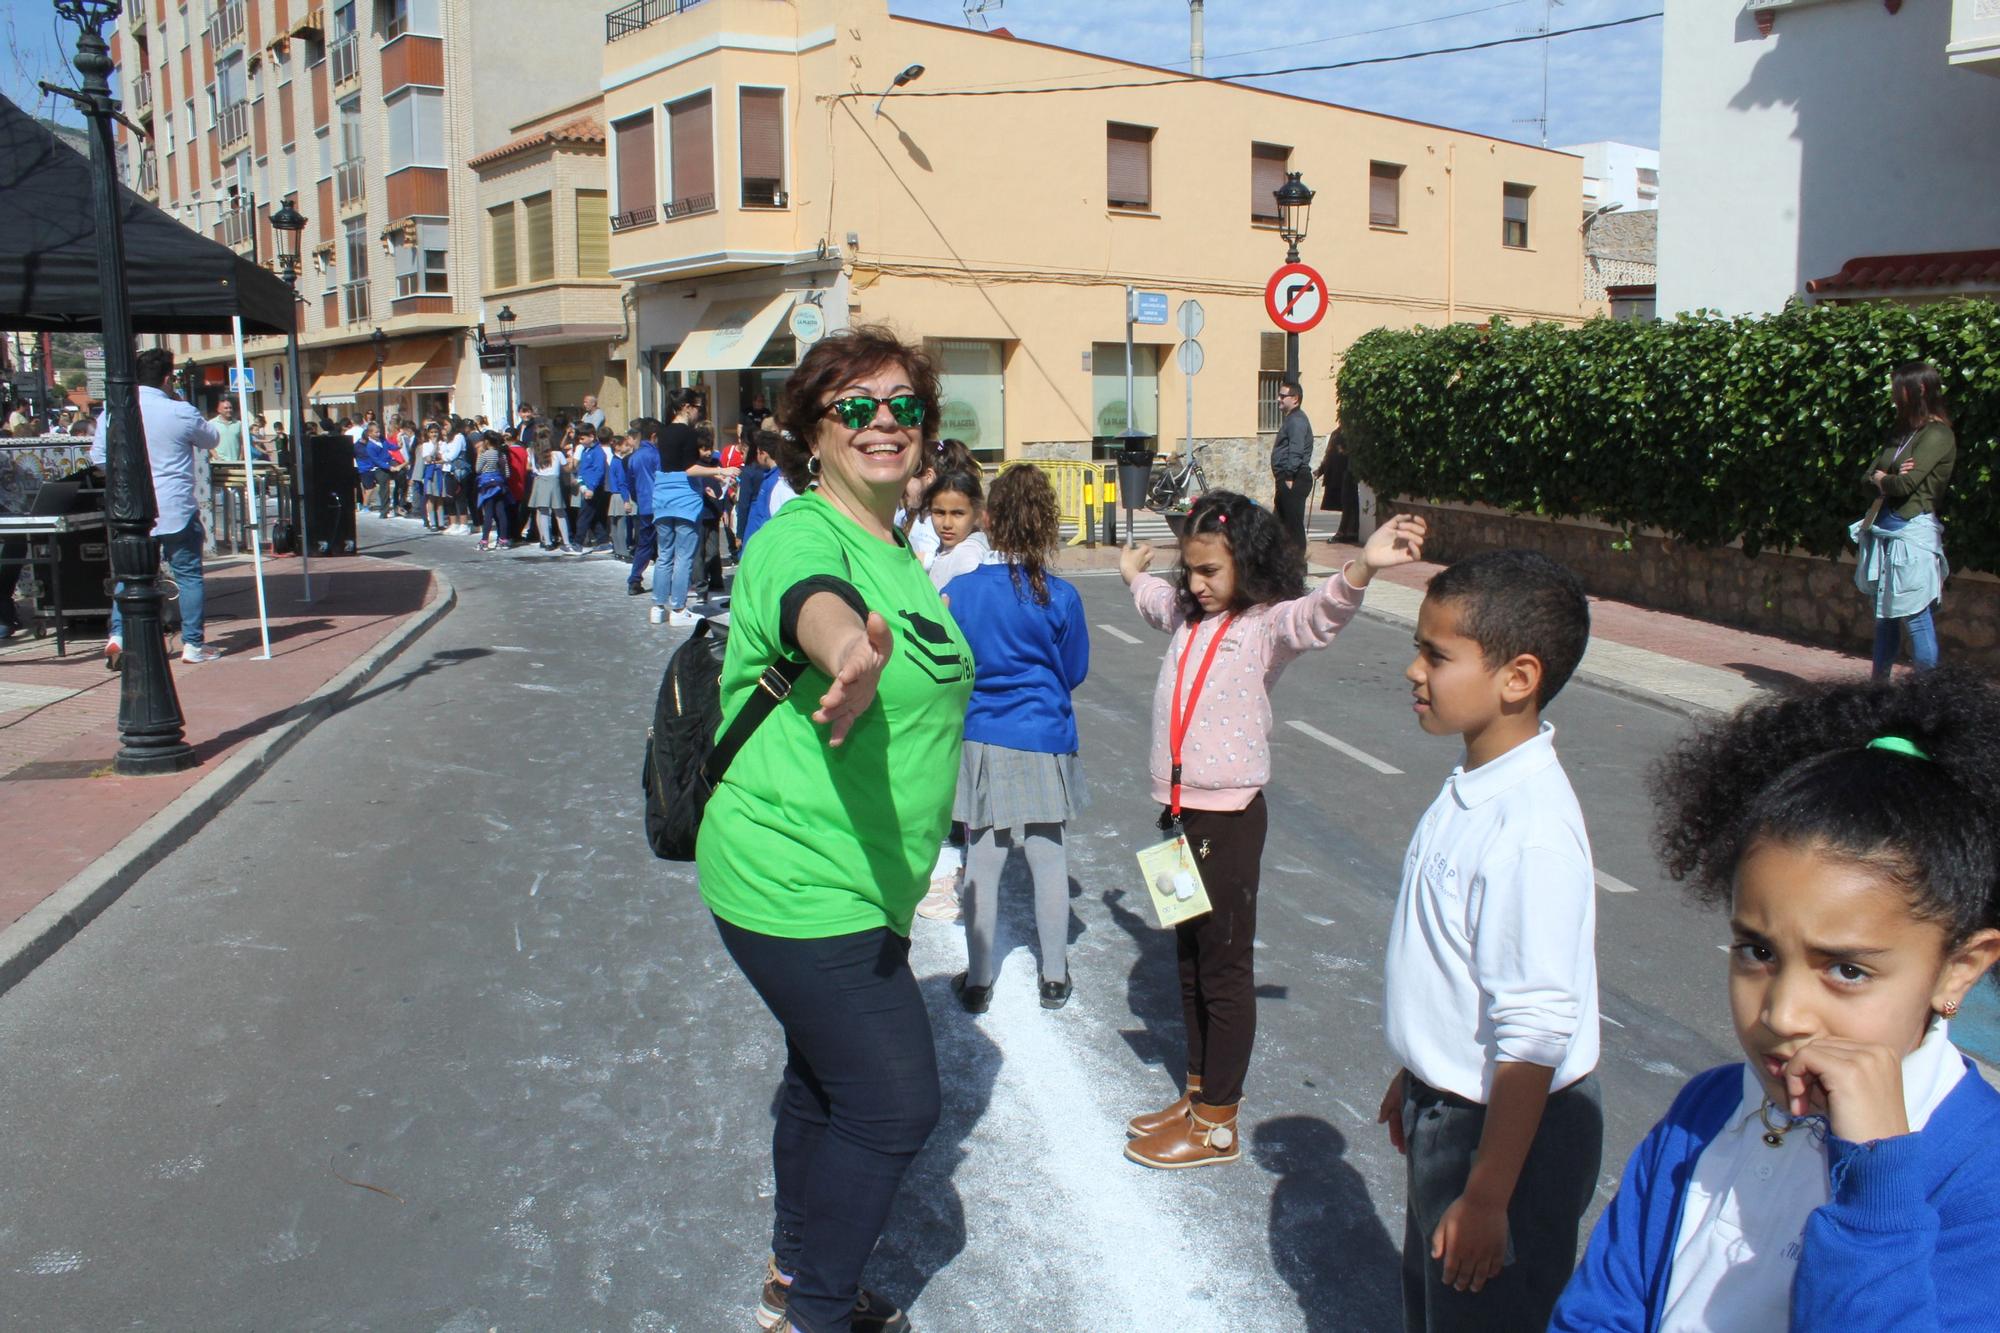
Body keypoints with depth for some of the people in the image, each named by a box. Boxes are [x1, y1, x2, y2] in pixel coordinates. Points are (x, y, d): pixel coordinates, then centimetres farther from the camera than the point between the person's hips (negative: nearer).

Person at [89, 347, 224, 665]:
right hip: (176, 510, -3)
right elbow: (211, 439, 9)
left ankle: (118, 636, -1)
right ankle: (194, 644, 8)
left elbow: (97, 458, 5)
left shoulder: (113, 412, 0)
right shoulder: (182, 413, -10)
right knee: (188, 574, 6)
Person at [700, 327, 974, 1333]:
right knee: (894, 1100, -3)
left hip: (859, 883, 10)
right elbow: (816, 603, -47)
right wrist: (851, 653, -68)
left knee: (827, 1080, 23)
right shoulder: (804, 539, -22)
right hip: (801, 888, -10)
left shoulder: (898, 550, 9)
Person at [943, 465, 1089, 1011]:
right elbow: (1075, 672, 3)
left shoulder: (959, 590, -8)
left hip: (980, 741, 1)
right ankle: (1055, 977, 22)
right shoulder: (1060, 596, -9)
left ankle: (978, 981, 19)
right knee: (1048, 859, 11)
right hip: (1044, 741, 0)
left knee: (982, 861, 10)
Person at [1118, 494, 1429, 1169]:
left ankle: (1217, 1125, 16)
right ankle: (1196, 1095, 32)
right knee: (1189, 963, 17)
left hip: (1229, 817, -8)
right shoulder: (1185, 615, 10)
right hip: (1179, 811, 8)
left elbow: (1318, 613, -34)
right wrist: (1134, 572, 55)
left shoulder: (1265, 626, -12)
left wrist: (1362, 568, -54)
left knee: (1225, 971, 4)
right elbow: (1151, 597, 35)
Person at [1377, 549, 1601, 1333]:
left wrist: (1486, 1197, -21)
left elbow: (1533, 1033, -27)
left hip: (1512, 1125, -9)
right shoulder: (1476, 787, -2)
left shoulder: (1530, 835, -30)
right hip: (1448, 1104, 9)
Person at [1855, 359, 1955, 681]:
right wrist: (1889, 478, -11)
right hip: (1884, 531, 8)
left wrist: (1882, 479, 3)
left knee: (1915, 617, -6)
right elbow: (1870, 476, 10)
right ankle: (1879, 682, 22)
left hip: (1913, 533, -8)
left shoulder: (1937, 435, -9)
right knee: (1885, 613, 14)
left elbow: (1906, 483, -17)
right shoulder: (1901, 432, 16)